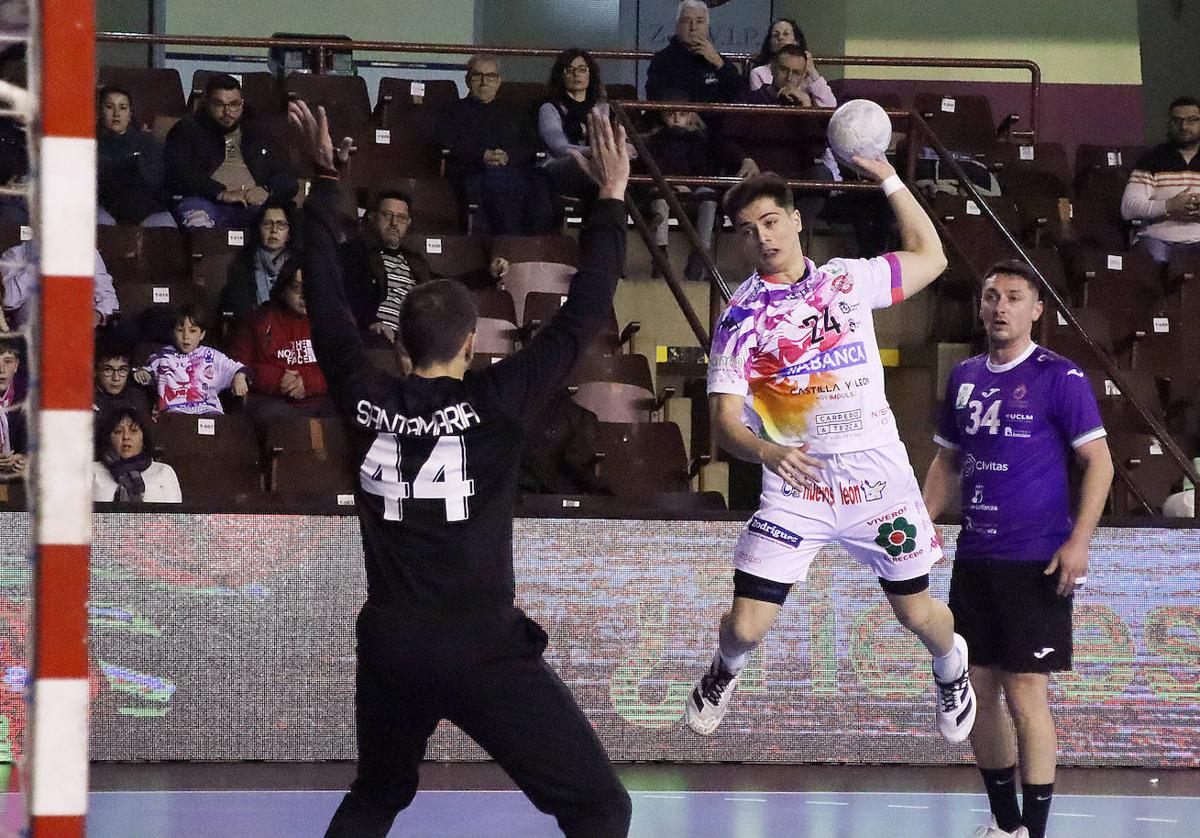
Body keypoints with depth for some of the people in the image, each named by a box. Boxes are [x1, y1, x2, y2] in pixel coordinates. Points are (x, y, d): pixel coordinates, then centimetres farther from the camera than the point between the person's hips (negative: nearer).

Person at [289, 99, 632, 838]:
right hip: (481, 648, -5)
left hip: (389, 645, 5)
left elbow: (326, 303, 12)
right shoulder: (496, 403, -9)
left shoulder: (367, 403, 0)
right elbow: (582, 321, -6)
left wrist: (326, 183, 20)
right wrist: (612, 201, 2)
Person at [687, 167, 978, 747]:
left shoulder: (848, 279, 4)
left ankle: (950, 663, 45)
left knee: (917, 613, 9)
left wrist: (890, 181, 13)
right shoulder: (741, 314, -6)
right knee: (746, 626, -8)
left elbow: (929, 258, 20)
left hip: (876, 474, 2)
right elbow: (724, 422, -12)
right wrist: (766, 451, -34)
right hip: (795, 483, -2)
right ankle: (725, 673, 29)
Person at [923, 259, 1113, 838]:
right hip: (974, 560, 6)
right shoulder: (965, 378, 12)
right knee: (976, 692, 9)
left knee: (1025, 694, -8)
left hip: (1036, 563, -6)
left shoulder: (1058, 377, -7)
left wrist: (1079, 540, -18)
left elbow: (1099, 461, -8)